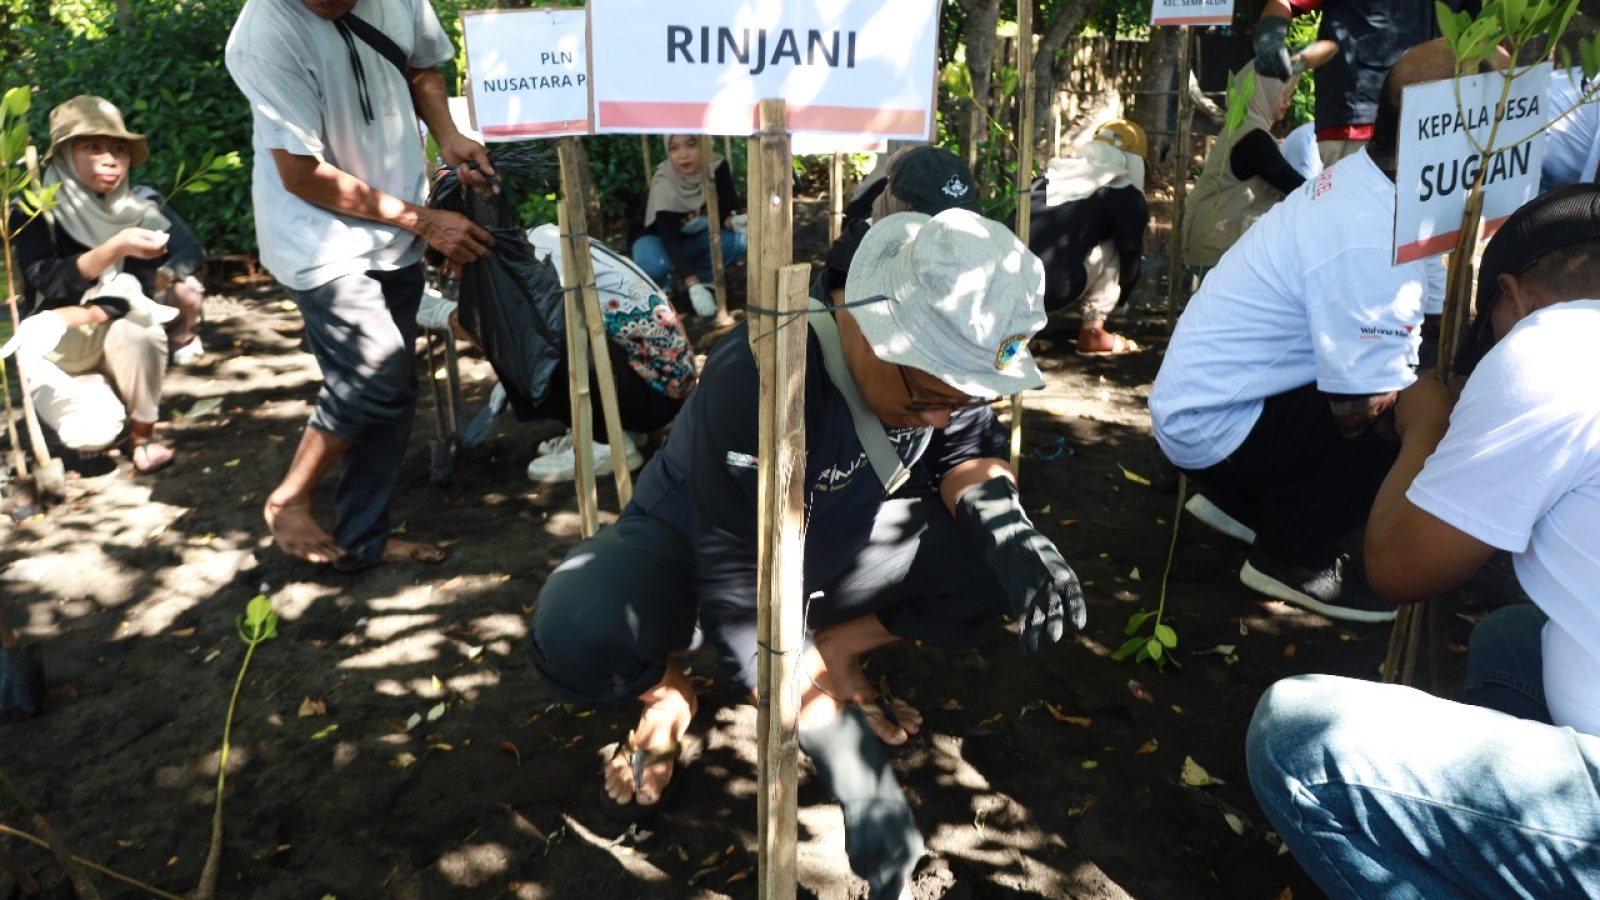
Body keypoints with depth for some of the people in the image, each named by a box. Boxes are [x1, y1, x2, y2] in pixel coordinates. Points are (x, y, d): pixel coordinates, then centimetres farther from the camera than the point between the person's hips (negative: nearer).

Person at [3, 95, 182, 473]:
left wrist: (70, 320, -28)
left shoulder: (139, 215, -7)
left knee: (139, 327, -33)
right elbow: (48, 284, -26)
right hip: (55, 355, -1)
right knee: (95, 432, -27)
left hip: (116, 345, 1)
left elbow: (134, 295, -14)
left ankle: (143, 435, -12)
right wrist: (114, 248, -41)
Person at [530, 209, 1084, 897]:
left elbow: (968, 452, -5)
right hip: (688, 548, -5)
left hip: (828, 553, 5)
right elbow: (735, 589, -37)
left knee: (1001, 558, -18)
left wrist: (1000, 516, -30)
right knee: (576, 635, -37)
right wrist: (847, 760, -41)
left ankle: (832, 649, 4)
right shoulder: (758, 378, -37)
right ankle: (667, 687, -1)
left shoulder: (937, 358, -17)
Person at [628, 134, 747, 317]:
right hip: (657, 237, -4)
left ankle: (700, 276, -1)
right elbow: (670, 241, -38)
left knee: (737, 239, -25)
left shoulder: (717, 166, -21)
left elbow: (728, 209, -17)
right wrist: (694, 287, -50)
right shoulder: (663, 185, -32)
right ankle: (655, 286, -2)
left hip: (694, 236, 4)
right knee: (655, 265, -38)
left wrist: (733, 222, -44)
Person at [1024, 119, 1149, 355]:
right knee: (1114, 248, 16)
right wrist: (1121, 295, 39)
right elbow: (1131, 254, 20)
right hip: (1053, 289, -6)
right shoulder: (1124, 195, 10)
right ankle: (1092, 332, 15)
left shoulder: (1051, 176, 23)